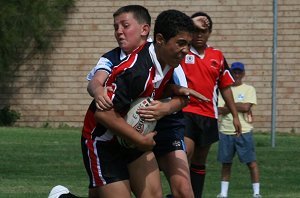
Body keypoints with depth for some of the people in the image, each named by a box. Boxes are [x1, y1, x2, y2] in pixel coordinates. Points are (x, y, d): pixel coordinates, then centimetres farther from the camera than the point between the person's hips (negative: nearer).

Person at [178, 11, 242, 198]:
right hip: (185, 112, -5)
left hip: (208, 116, 5)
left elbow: (225, 87, 16)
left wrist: (235, 115, 14)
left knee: (199, 162, 12)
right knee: (186, 152, -23)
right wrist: (191, 24, -22)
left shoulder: (217, 56, 10)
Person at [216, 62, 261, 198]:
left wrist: (229, 104, -3)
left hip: (244, 132, -3)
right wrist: (237, 106, -9)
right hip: (225, 132, 3)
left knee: (251, 162, -3)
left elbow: (246, 107, -11)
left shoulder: (249, 89, 4)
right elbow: (220, 110, -2)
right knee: (226, 163, 8)